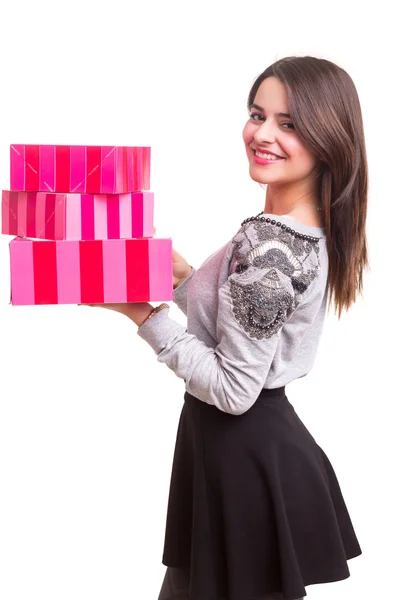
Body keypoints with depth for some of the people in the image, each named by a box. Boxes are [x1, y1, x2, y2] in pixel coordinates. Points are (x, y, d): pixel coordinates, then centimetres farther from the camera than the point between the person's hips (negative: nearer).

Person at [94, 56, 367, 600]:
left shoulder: (266, 245, -25)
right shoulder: (310, 230, 5)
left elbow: (234, 390, -22)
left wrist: (145, 316, -16)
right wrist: (182, 278, 7)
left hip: (242, 455, -9)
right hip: (267, 439, 9)